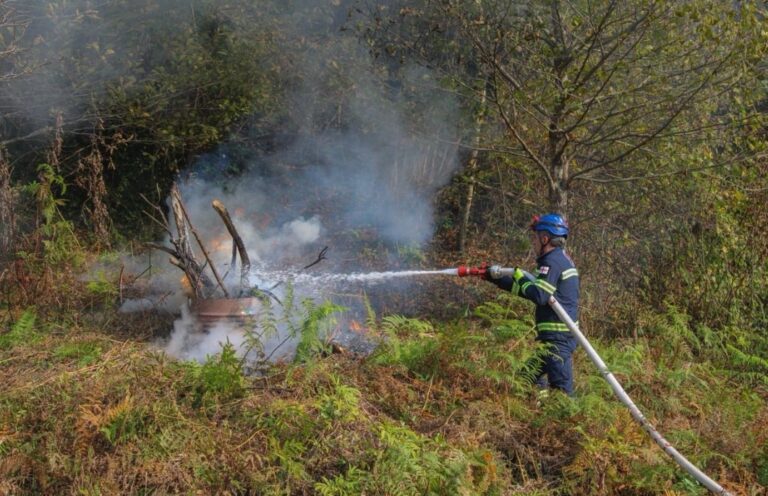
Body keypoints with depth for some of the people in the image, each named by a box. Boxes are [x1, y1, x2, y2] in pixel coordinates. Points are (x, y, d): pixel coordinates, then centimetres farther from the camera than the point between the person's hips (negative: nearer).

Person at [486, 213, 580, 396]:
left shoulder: (552, 261, -15)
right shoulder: (561, 258, 17)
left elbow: (539, 296, -25)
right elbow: (529, 288, 22)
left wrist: (520, 277, -9)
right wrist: (494, 277, 22)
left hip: (557, 334, -11)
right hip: (562, 331, 11)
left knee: (561, 384, -10)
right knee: (532, 375, 20)